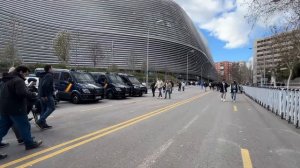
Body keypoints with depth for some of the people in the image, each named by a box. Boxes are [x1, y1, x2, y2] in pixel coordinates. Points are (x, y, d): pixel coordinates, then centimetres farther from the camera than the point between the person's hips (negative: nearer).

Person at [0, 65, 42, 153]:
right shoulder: (18, 80, -16)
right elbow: (23, 93, -30)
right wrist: (34, 94, -15)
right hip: (15, 109, -9)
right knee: (24, 126, 3)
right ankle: (30, 143, 14)